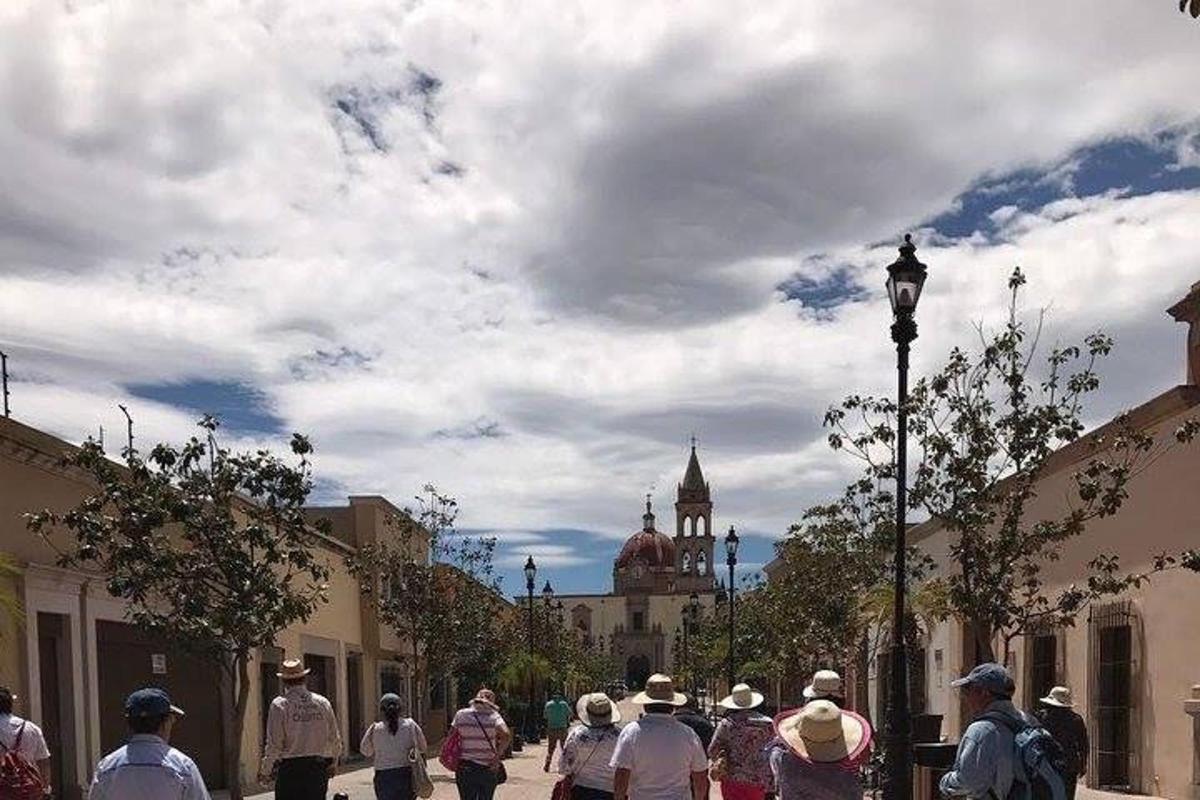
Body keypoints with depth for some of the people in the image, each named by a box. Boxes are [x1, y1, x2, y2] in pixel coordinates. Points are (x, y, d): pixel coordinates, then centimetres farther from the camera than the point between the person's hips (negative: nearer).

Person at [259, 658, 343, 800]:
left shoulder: (279, 705, -7)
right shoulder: (323, 703, 5)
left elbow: (274, 744, -9)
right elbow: (335, 739, 10)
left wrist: (264, 772, 5)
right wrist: (333, 764, 27)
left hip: (290, 770, -4)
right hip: (319, 770, 4)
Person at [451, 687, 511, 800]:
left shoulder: (461, 714, 1)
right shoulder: (493, 715, -5)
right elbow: (507, 735, -20)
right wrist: (497, 756, -11)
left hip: (465, 768, 1)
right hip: (488, 769, -1)